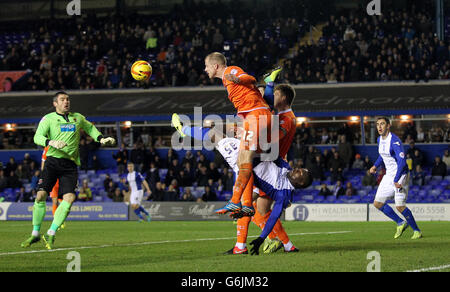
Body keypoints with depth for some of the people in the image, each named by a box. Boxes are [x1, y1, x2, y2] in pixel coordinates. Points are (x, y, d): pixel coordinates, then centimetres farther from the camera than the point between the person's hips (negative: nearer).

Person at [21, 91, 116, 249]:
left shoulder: (78, 118, 16)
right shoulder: (48, 119, 5)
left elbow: (90, 128, 36)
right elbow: (37, 137, -9)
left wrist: (101, 139, 21)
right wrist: (52, 143, -27)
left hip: (70, 164, 2)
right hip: (53, 161, -2)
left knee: (69, 197, -17)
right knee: (41, 195, -12)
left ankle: (50, 234, -11)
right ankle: (35, 233, 7)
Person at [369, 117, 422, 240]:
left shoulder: (394, 141, -21)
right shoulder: (380, 140, 6)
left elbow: (402, 161, -27)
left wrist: (396, 180, -29)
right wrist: (375, 166, 9)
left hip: (401, 174, -9)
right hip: (389, 175, 9)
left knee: (400, 206, -16)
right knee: (377, 203, 4)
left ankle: (417, 231, 2)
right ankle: (400, 223, 20)